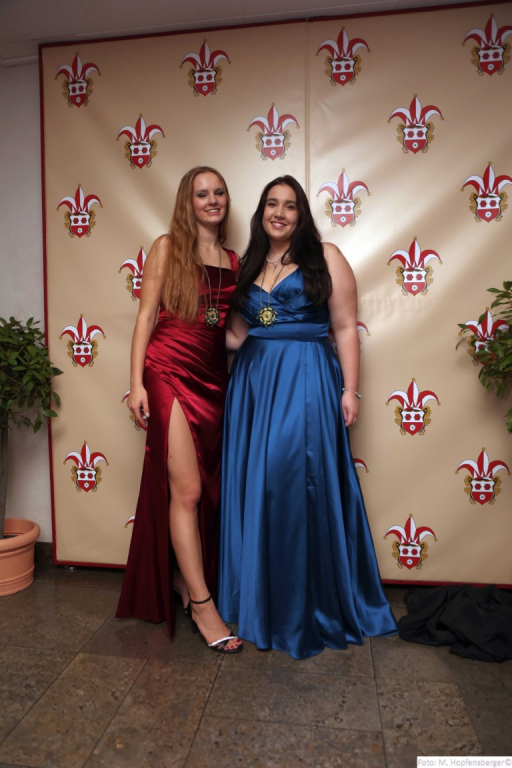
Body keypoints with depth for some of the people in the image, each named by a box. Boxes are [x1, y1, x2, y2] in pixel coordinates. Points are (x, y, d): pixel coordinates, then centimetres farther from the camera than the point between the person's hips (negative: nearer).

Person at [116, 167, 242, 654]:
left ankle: (184, 578, 28)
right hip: (169, 373, -5)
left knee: (206, 491, 9)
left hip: (214, 379, 5)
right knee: (186, 491, -6)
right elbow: (145, 316, -2)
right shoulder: (167, 248, 3)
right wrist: (136, 383, -8)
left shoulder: (234, 261, 15)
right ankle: (202, 602, 5)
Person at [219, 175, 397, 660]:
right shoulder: (247, 267, 17)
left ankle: (309, 609, 16)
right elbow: (237, 334, 16)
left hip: (306, 383, -4)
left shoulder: (325, 257, 4)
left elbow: (345, 328, -2)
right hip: (252, 384, 5)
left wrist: (350, 389, -8)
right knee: (253, 490, 7)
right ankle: (259, 601, 26)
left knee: (300, 488, -5)